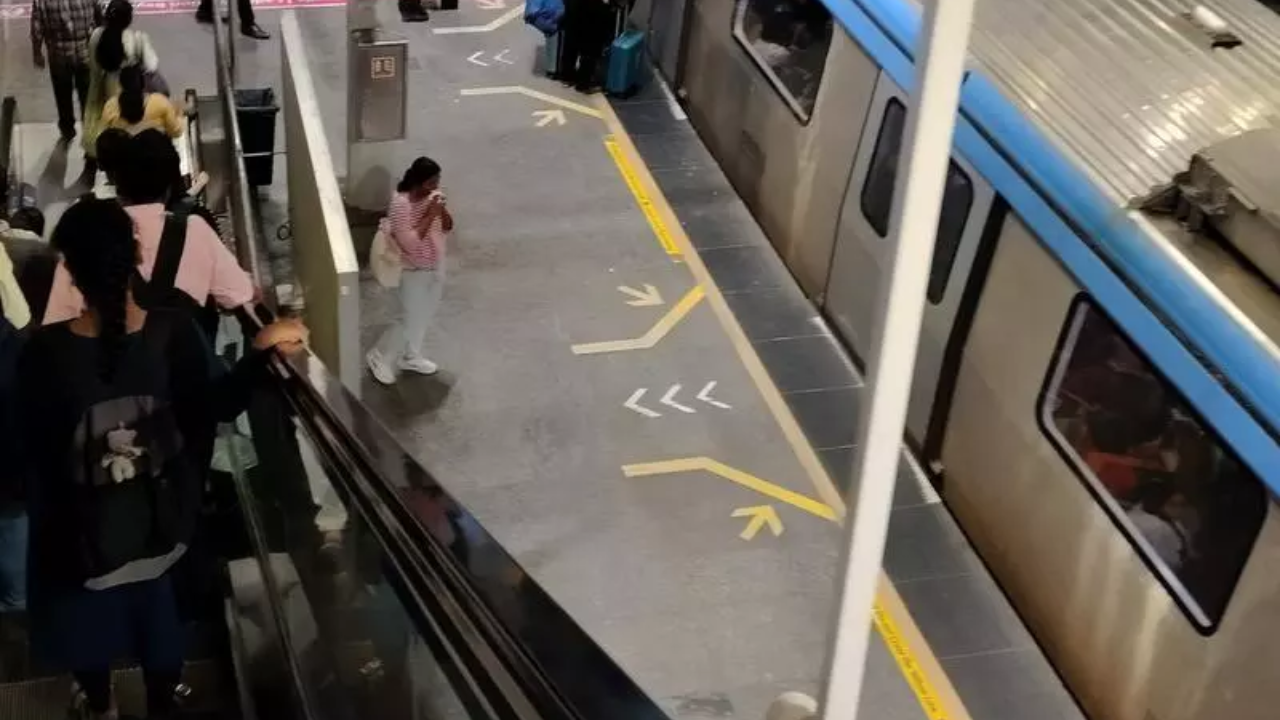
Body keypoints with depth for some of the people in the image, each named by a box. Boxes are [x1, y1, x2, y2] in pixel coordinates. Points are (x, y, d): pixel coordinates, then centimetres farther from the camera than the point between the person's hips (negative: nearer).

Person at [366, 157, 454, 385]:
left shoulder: (434, 196, -4)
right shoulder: (401, 203, -25)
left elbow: (448, 227, 3)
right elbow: (409, 242, -30)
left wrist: (442, 211, -18)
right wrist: (429, 215, -29)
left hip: (435, 267, 7)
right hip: (414, 271, -7)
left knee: (424, 316, 20)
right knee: (410, 320, 0)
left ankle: (411, 357, 39)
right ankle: (380, 358, 20)